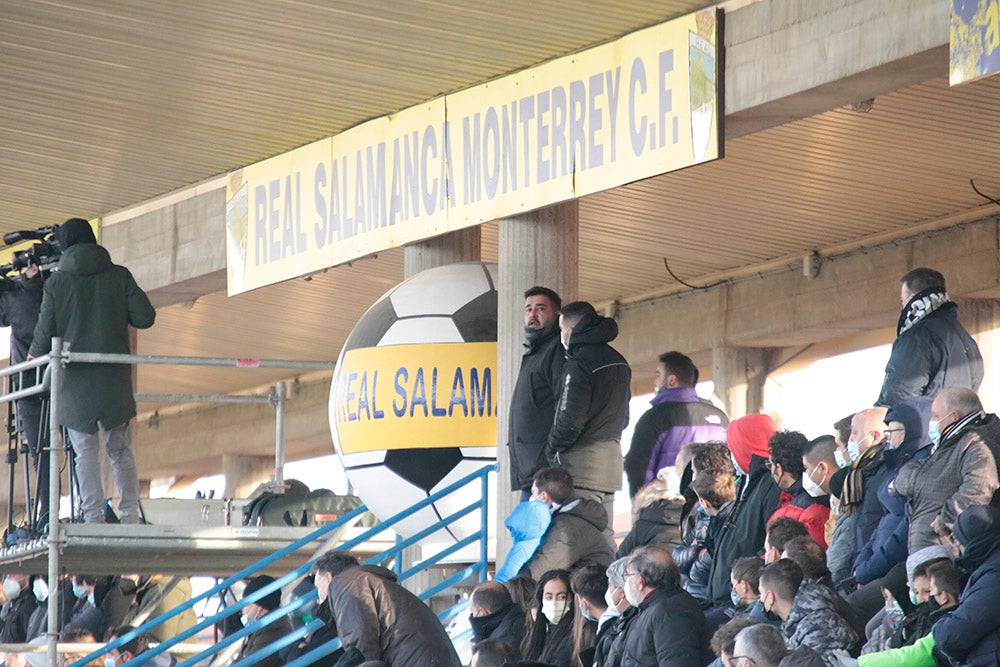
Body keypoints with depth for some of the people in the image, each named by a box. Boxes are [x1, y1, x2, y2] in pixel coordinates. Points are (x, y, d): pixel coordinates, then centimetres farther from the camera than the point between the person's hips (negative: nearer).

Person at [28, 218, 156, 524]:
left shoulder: (56, 282, -3)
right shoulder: (119, 276, 0)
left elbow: (45, 334, -3)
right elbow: (145, 318, -2)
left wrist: (34, 355, 19)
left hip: (76, 380, -2)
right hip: (115, 381, 2)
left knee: (86, 453, 2)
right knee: (121, 450, 12)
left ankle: (93, 517, -5)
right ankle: (130, 514, 7)